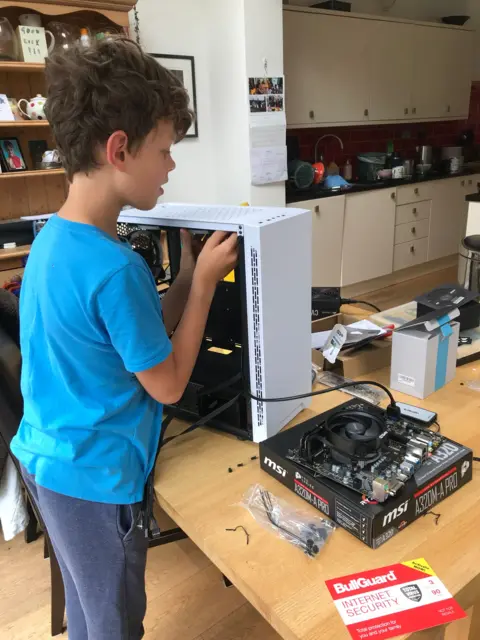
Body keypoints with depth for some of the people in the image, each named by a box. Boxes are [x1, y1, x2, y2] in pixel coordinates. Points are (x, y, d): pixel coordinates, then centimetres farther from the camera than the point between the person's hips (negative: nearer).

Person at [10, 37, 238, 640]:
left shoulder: (51, 239, -1)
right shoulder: (115, 268, -30)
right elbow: (167, 385, -17)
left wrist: (188, 274, 0)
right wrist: (205, 282, -14)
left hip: (46, 456, 8)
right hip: (94, 477, -8)